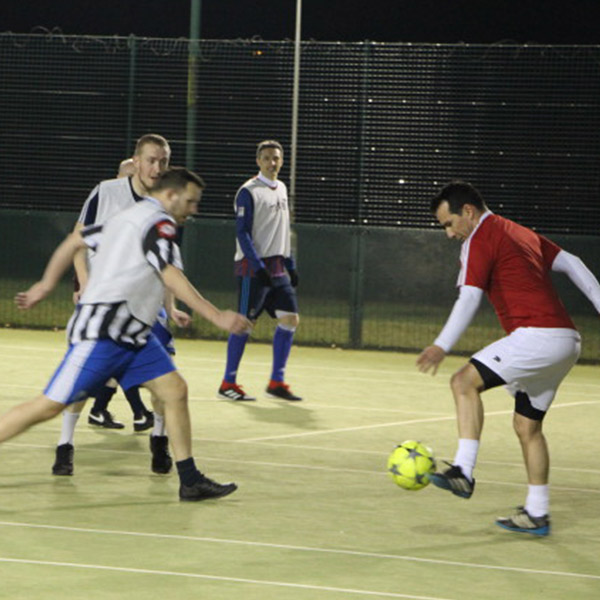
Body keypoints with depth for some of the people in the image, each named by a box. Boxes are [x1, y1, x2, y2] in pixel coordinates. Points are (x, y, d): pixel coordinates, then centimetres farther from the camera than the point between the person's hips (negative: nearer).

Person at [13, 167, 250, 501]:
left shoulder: (129, 217, 19)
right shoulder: (158, 223, -10)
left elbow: (76, 240, 24)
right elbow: (172, 278, -21)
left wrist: (47, 285, 30)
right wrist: (216, 316, -24)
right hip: (103, 331, -10)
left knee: (175, 390, 1)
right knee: (50, 406, -9)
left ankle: (190, 481, 2)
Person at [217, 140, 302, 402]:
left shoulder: (281, 189, 15)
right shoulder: (248, 192, -9)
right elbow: (242, 233, -13)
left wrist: (291, 265, 16)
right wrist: (258, 266, -20)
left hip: (277, 268, 8)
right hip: (253, 266, -8)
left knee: (290, 319, 1)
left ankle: (277, 381, 7)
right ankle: (228, 383, 3)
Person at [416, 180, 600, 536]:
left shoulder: (480, 238, -4)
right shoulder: (521, 234, 23)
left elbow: (469, 299, -14)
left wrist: (443, 346, -18)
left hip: (537, 335, -9)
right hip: (567, 340, 10)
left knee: (466, 382, -13)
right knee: (527, 425, 15)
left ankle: (464, 471, -22)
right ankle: (537, 514, 17)